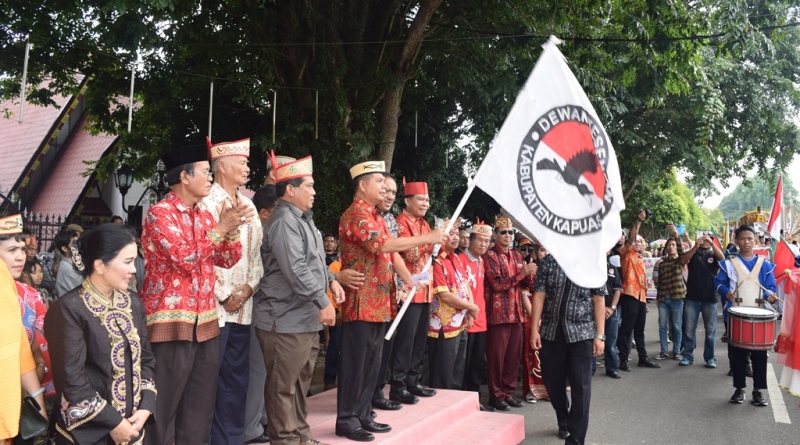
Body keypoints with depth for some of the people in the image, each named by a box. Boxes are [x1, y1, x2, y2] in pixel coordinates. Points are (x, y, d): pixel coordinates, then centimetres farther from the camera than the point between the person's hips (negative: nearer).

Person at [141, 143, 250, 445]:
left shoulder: (204, 215, 14)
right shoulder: (160, 213, -9)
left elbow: (229, 259, 12)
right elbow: (185, 258, -19)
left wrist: (232, 228, -5)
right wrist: (220, 227, -15)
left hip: (205, 322, 7)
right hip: (171, 322, -7)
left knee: (200, 407, 13)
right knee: (163, 407, 1)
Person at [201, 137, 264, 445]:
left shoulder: (248, 206, 15)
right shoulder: (207, 203, -10)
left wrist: (249, 287, -1)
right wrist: (225, 296, -12)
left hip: (243, 309, 7)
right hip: (214, 308, -7)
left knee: (237, 378, 13)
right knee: (209, 380, 1)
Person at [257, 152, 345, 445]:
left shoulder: (303, 219, 16)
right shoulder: (284, 221, -16)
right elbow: (296, 269, -24)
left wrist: (330, 279, 12)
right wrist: (323, 302, -21)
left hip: (307, 318, 10)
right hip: (288, 320, -10)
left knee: (301, 382, 18)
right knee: (283, 386, 0)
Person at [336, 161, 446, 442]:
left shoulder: (376, 216, 19)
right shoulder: (356, 214, -13)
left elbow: (392, 251, 18)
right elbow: (384, 245, -25)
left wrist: (408, 279, 2)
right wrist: (427, 238, -21)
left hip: (378, 303, 9)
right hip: (361, 304, -9)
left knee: (372, 363, 13)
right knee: (356, 363, -3)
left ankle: (362, 415, 22)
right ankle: (346, 419, 6)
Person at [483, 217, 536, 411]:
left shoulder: (517, 255, 15)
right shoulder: (490, 255, -6)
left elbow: (524, 284, 15)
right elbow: (497, 284, -16)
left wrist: (529, 275, -6)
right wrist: (522, 273, -18)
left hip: (516, 312, 7)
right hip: (498, 313, -6)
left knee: (514, 355, 10)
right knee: (497, 356, -1)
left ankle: (508, 391, 21)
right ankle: (496, 395, 10)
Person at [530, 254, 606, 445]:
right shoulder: (547, 262, 1)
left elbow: (599, 301, 0)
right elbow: (539, 296, 0)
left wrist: (600, 335, -5)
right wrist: (534, 328, -5)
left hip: (582, 333, -1)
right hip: (551, 332, 2)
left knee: (580, 387, -1)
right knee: (553, 382, 12)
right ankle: (564, 422, 37)